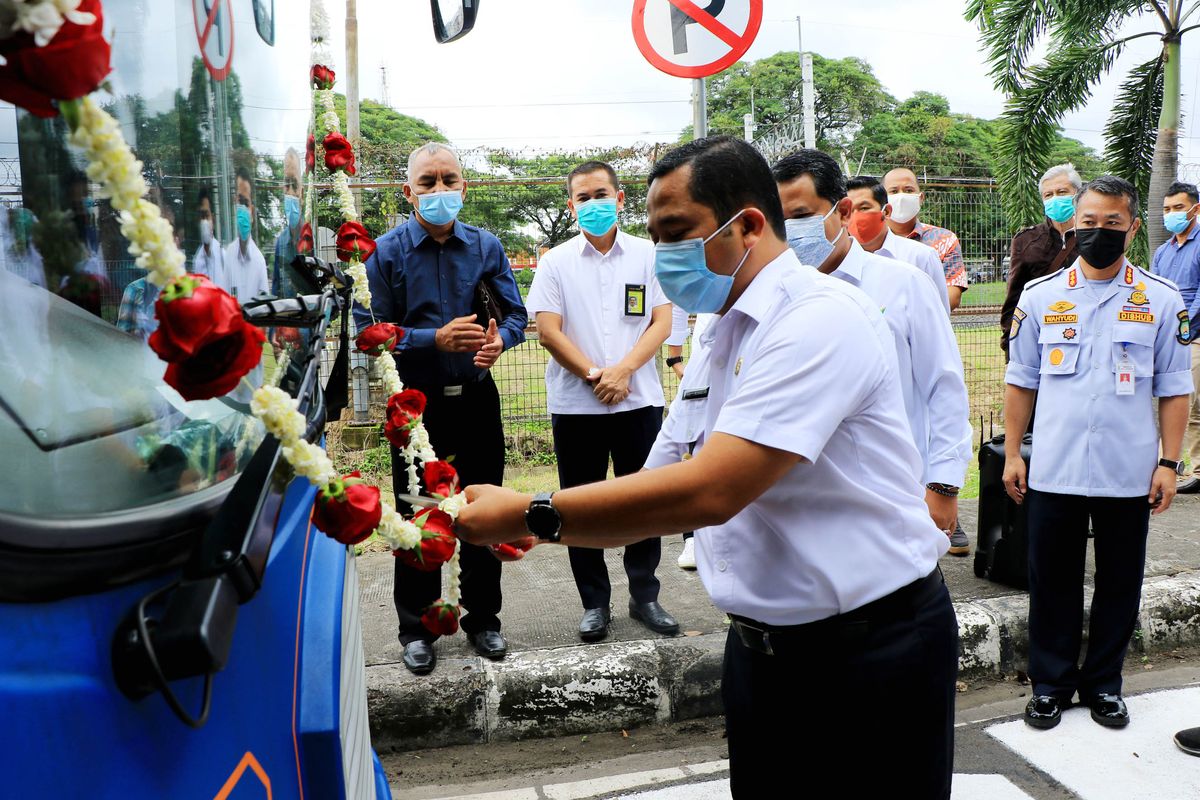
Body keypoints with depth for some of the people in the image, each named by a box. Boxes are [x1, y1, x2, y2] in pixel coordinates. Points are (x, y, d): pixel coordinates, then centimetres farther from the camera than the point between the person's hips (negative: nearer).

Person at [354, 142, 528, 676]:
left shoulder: (486, 247, 4)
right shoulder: (385, 252, -4)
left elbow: (515, 313, 4)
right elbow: (370, 330, -9)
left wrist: (500, 340, -19)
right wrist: (436, 339, -22)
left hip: (477, 398, 2)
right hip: (416, 403, -2)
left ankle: (483, 618, 29)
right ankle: (416, 629, 25)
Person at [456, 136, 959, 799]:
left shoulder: (822, 318, -19)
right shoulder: (715, 345, 10)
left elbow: (706, 493, -28)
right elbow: (651, 501, 9)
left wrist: (530, 514, -22)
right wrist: (512, 530, -5)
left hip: (870, 651, -7)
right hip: (760, 644, 8)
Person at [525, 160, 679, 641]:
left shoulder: (647, 255, 4)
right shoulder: (556, 262, 4)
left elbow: (662, 323, -1)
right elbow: (548, 331, -3)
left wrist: (622, 371, -14)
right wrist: (595, 376, -11)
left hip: (639, 399, 0)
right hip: (575, 404, 0)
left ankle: (644, 596, 23)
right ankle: (595, 604, 20)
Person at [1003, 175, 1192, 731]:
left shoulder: (1162, 302, 2)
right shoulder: (1040, 296, 3)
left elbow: (1174, 390, 4)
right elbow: (1020, 381, 6)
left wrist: (1169, 463, -2)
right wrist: (1012, 452, 3)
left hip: (1128, 473, 0)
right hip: (1053, 470, 0)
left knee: (1119, 583, 11)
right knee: (1053, 582, 9)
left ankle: (1103, 682, 28)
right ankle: (1050, 683, 24)